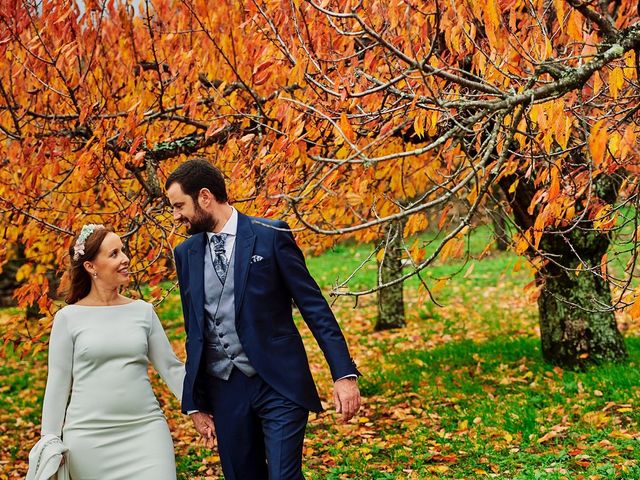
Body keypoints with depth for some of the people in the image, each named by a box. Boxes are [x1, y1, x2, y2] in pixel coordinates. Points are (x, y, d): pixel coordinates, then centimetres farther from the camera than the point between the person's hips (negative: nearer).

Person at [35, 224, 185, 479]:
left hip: (146, 429, 2)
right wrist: (50, 441, -1)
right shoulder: (69, 318, 0)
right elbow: (58, 383, 2)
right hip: (89, 436, -1)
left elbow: (171, 367, 8)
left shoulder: (143, 311, 6)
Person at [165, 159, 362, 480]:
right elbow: (194, 330, 14)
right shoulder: (186, 253, 9)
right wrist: (195, 403, 14)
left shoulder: (271, 235, -5)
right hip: (224, 390, 4)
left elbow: (313, 305, -6)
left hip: (279, 384, -4)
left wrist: (344, 373, -12)